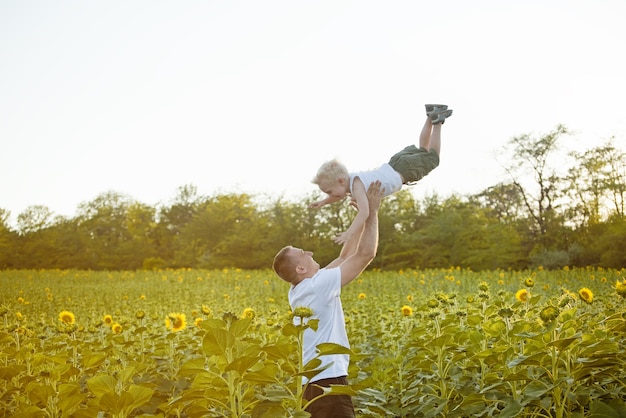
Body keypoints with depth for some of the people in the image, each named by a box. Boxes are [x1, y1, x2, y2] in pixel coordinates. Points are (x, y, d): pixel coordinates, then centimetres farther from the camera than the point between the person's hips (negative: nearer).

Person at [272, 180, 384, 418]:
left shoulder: (298, 291, 11)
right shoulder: (317, 286, -14)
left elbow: (344, 257, 19)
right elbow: (366, 254, -13)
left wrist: (362, 217, 18)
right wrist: (372, 212, -4)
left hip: (317, 383, 10)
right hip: (328, 383, -10)